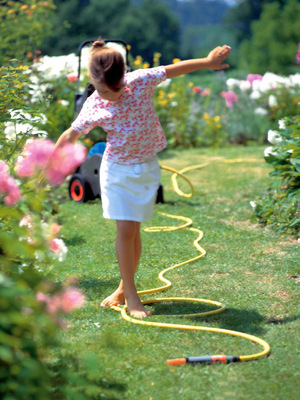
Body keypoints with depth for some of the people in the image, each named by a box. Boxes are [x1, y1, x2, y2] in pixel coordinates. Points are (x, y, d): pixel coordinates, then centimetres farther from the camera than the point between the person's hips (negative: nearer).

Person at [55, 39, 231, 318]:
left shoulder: (140, 81, -11)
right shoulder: (94, 107, -11)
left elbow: (174, 69, -1)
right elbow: (71, 135, 1)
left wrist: (208, 61, 6)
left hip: (146, 169, 1)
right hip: (116, 170, -1)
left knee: (133, 231, 6)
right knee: (125, 230, -7)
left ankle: (124, 289, 20)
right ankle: (129, 295, 3)